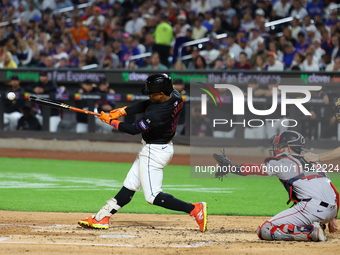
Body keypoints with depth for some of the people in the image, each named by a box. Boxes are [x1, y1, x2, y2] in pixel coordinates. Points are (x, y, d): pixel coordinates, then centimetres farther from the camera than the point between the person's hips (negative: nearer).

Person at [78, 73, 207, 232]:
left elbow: (133, 130, -21)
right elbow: (144, 105, 3)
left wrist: (110, 121, -8)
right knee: (130, 185, 14)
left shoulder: (157, 114, -33)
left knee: (153, 196, -4)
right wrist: (121, 111, -6)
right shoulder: (174, 96, -8)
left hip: (155, 152, -10)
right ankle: (102, 218, 21)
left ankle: (195, 209, -6)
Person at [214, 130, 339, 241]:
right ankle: (313, 228, 12)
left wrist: (231, 167, 23)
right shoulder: (314, 164, 26)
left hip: (312, 207, -8)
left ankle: (311, 232, -17)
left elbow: (256, 169, 12)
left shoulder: (284, 162, 6)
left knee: (265, 231, -8)